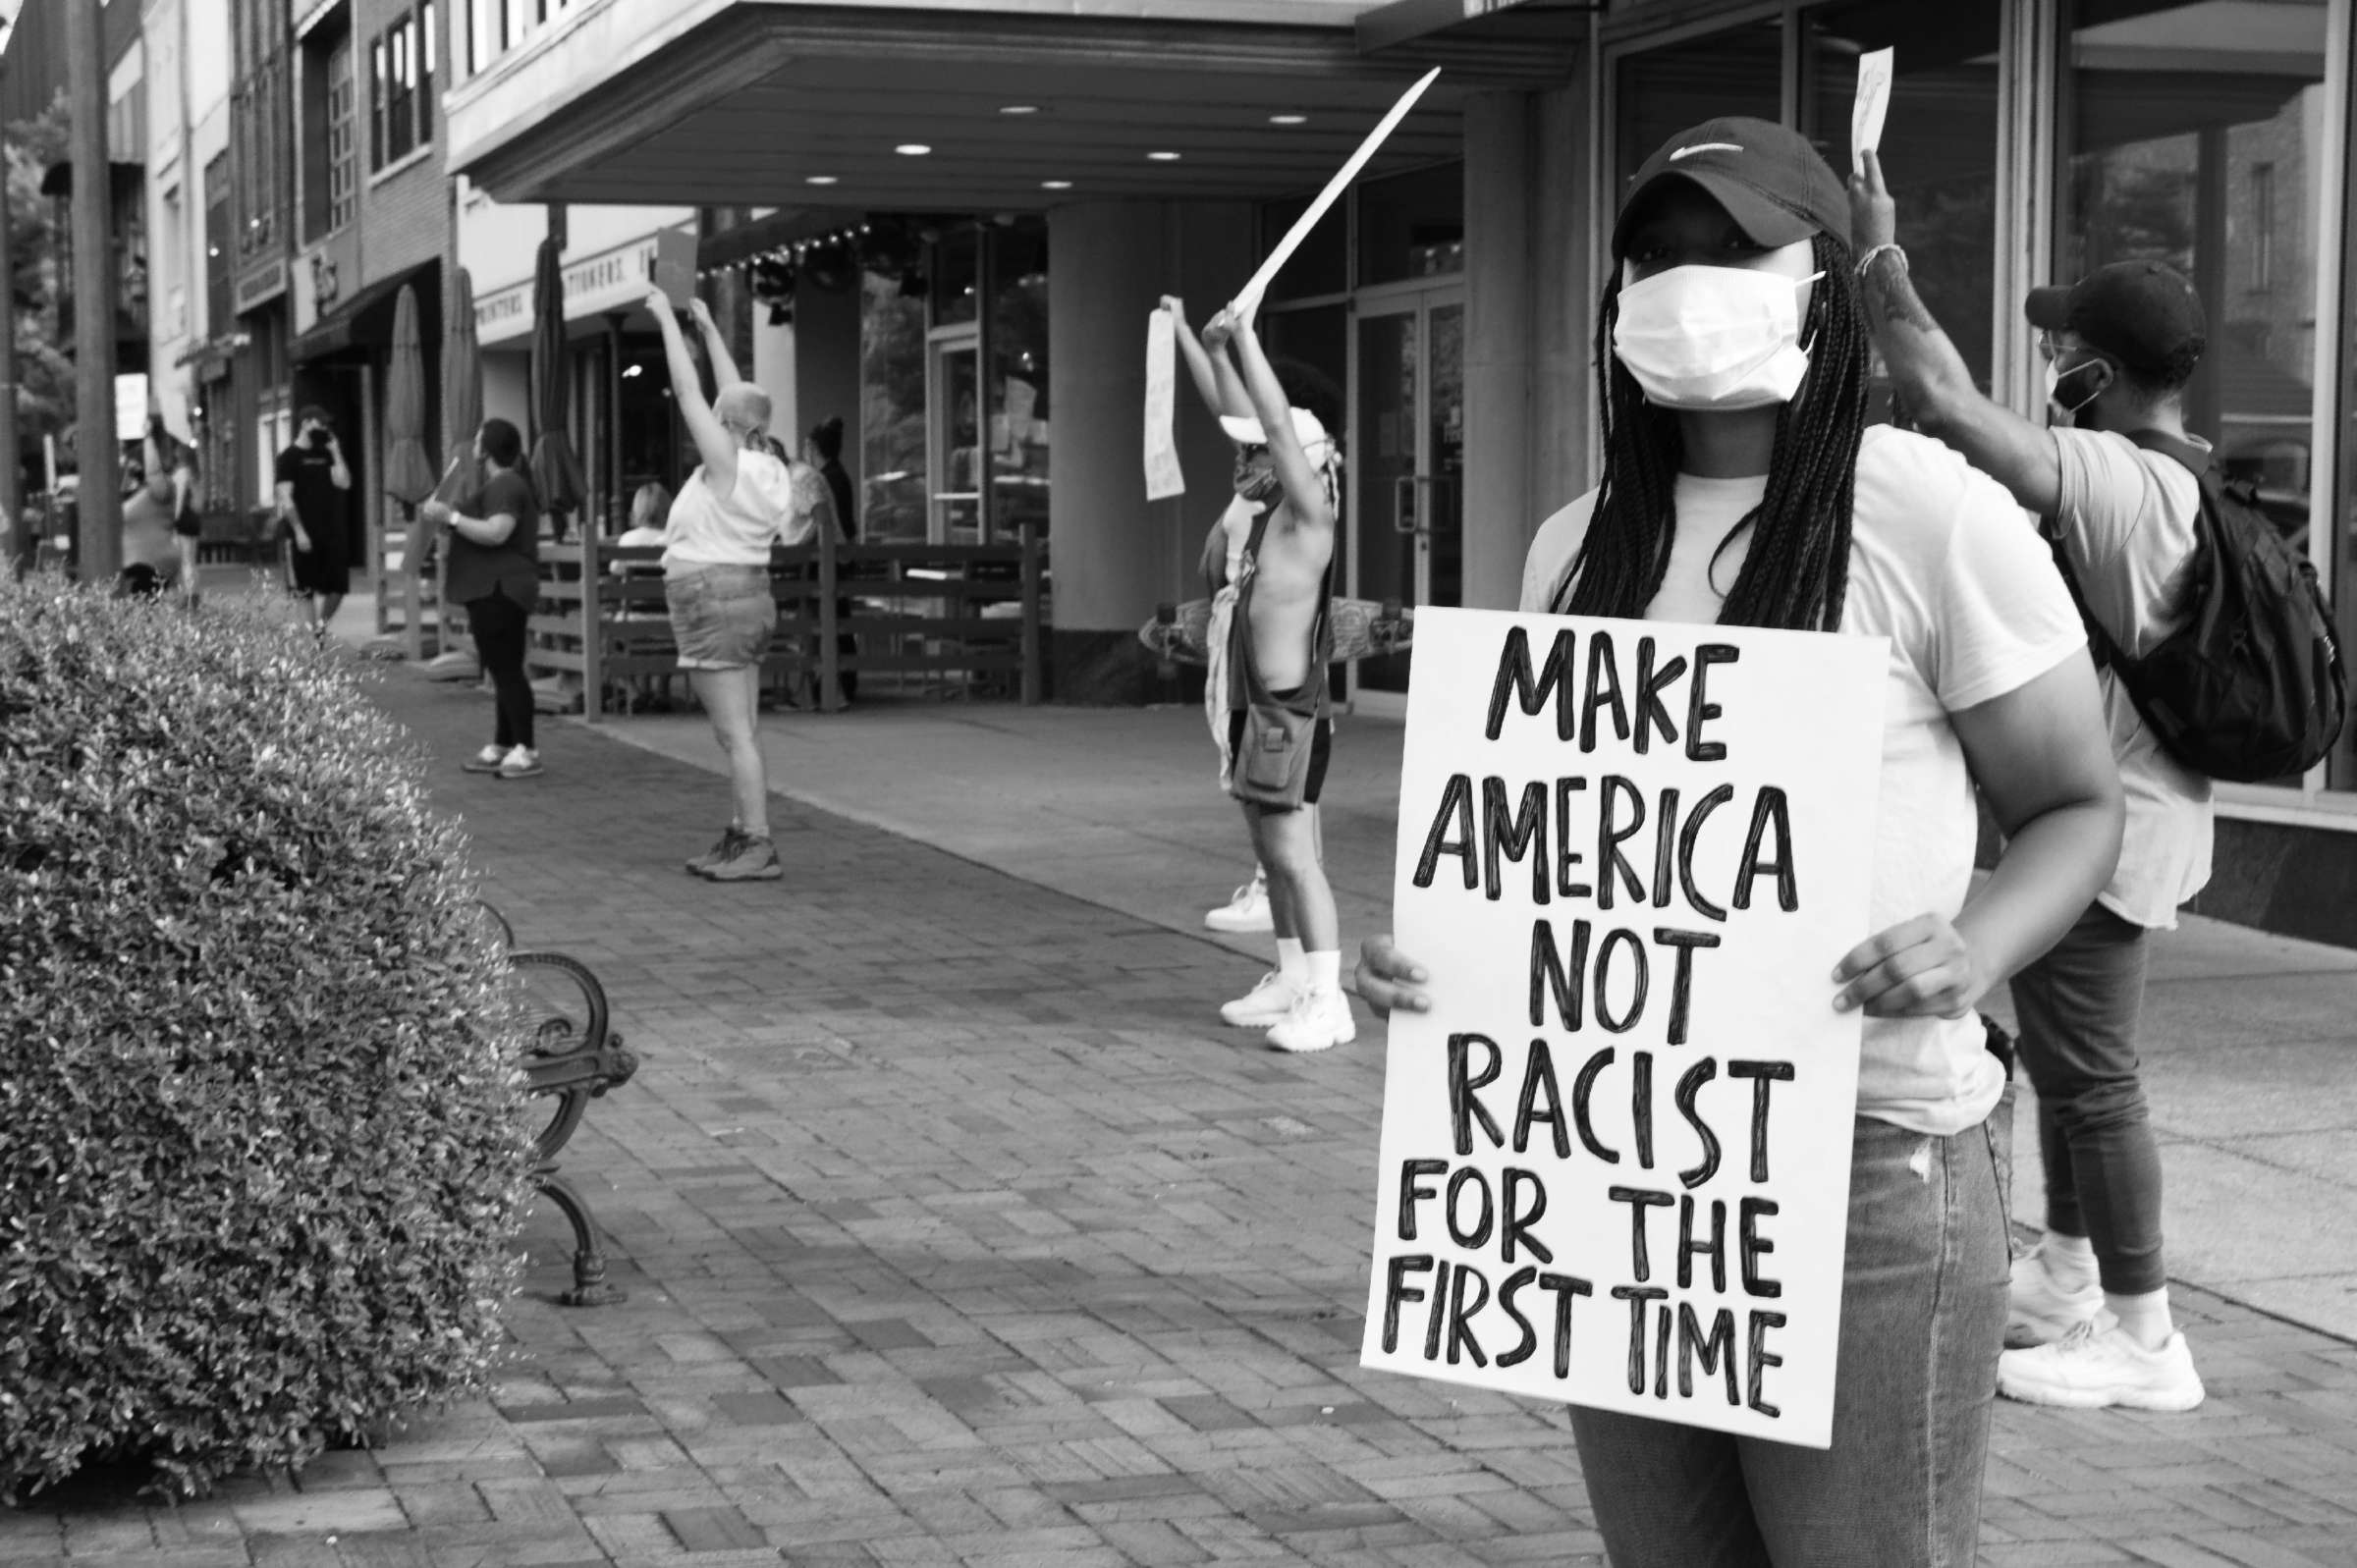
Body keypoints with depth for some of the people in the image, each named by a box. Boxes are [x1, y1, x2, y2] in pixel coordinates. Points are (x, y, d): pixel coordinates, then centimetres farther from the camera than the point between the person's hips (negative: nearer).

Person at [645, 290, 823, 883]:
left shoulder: (727, 462, -15)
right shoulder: (770, 468, 5)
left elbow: (688, 391, -10)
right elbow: (736, 394, 17)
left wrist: (668, 319, -2)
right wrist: (708, 328, 25)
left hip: (712, 600, -9)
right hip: (749, 596, 9)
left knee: (736, 735, -8)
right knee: (740, 734, 12)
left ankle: (759, 848, -9)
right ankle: (743, 837, 16)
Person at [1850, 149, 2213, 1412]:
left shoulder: (2106, 480, -25)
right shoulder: (2205, 481, 5)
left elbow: (1940, 397, -31)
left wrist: (1881, 258, -20)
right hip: (2132, 804, 10)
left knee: (2090, 1075, -1)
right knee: (2068, 1059, 22)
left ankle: (2142, 1341, 6)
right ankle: (2064, 1283, 35)